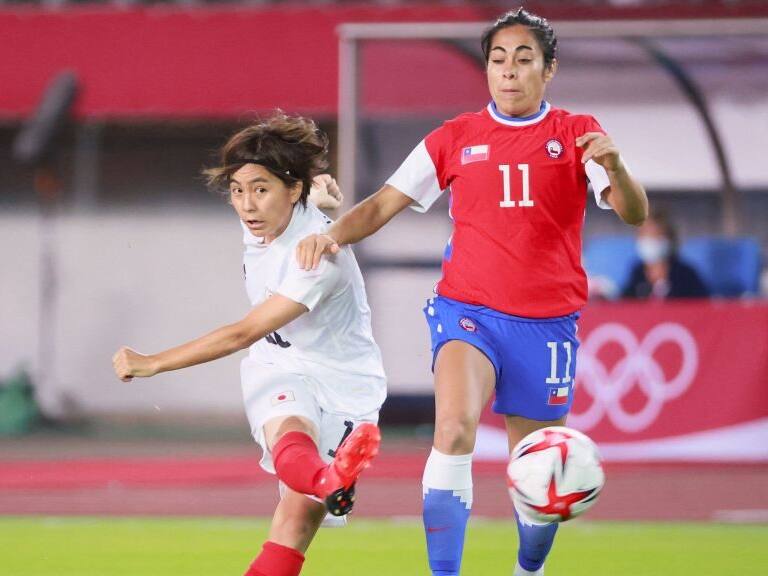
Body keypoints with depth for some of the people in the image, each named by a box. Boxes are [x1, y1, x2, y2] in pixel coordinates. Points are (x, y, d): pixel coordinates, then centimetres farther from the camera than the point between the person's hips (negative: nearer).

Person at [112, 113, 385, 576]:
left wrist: (153, 363, -26)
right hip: (278, 371, 2)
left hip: (340, 381, -2)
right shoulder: (261, 219, -4)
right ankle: (325, 481, -68)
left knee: (299, 513, -19)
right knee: (288, 428, -36)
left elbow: (244, 334, -26)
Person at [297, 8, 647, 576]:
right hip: (469, 310, -1)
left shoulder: (576, 135, 2)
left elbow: (634, 214, -10)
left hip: (546, 323, 1)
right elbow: (385, 203, 7)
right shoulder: (455, 139, 6)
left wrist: (615, 167, -32)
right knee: (454, 429, -28)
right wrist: (335, 234, -12)